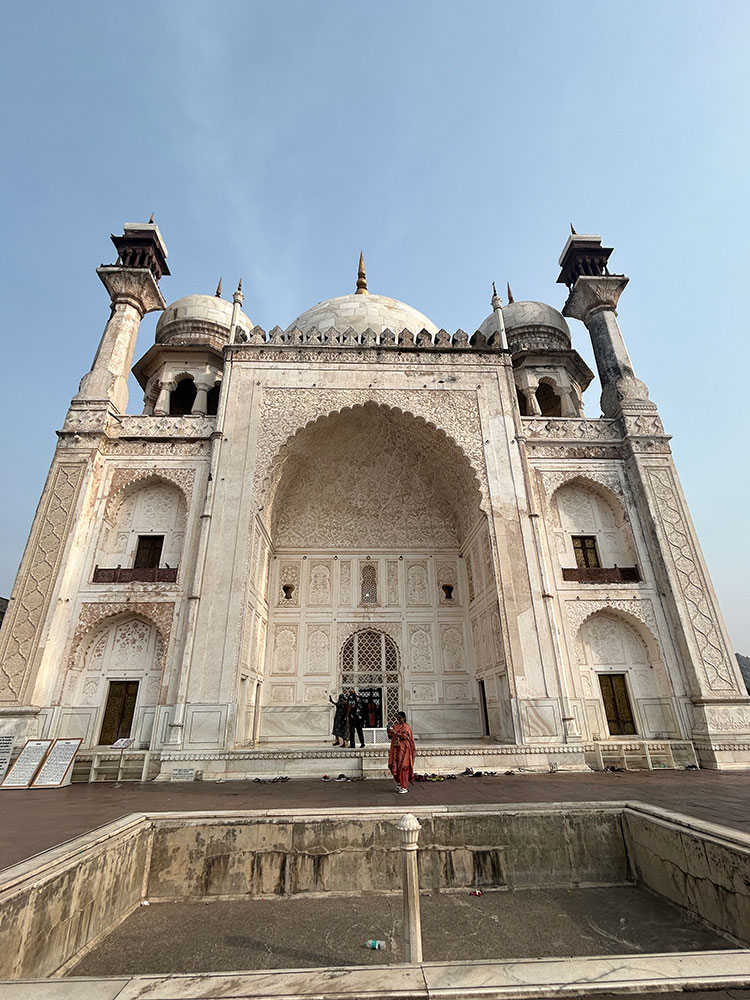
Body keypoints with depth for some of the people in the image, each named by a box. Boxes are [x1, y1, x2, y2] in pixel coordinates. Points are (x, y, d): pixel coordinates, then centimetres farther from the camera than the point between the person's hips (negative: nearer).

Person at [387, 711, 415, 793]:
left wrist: (395, 732, -27)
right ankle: (399, 783, 25)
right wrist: (389, 732, -6)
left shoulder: (406, 727, -6)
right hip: (395, 749, 6)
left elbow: (405, 736, -21)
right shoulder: (395, 725, 11)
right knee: (394, 766, 5)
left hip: (403, 750, -6)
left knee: (403, 767, -5)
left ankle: (404, 787, 2)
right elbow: (391, 737, 15)